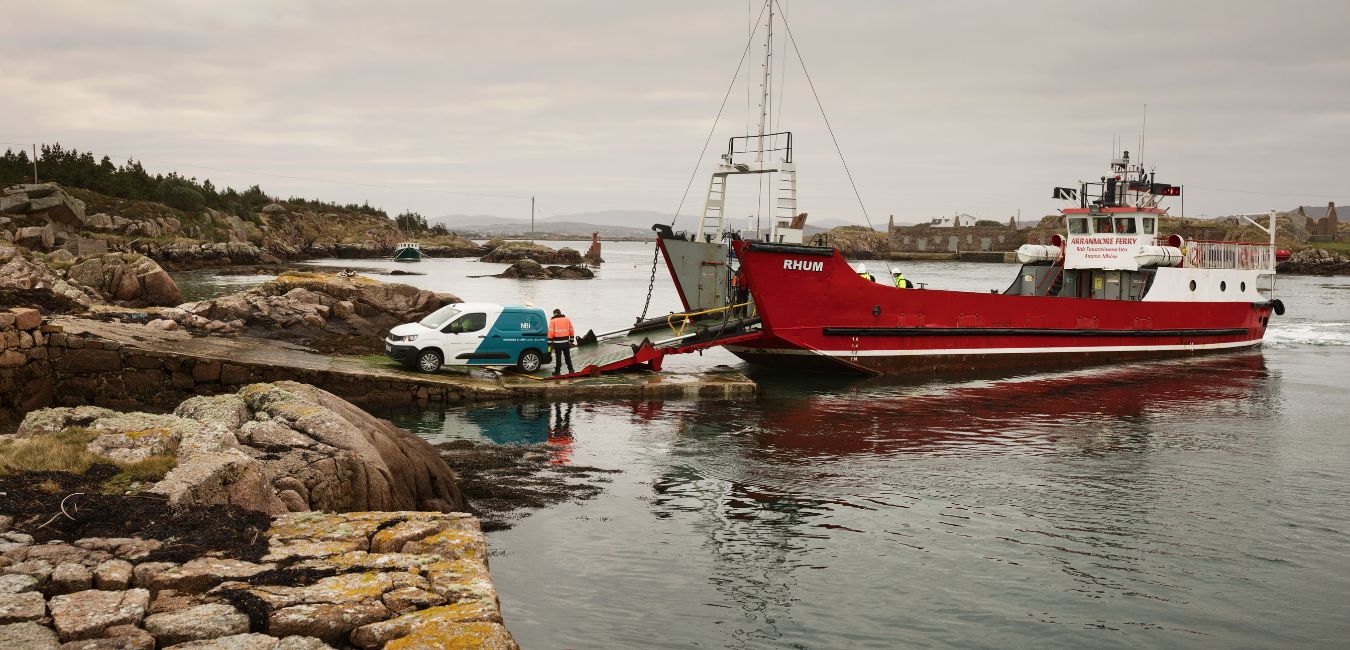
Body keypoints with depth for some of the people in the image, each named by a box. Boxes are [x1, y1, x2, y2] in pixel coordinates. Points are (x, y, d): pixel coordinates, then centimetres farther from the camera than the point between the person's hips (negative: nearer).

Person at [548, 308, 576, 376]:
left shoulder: (553, 321, -4)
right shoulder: (567, 320, 10)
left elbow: (550, 332, -10)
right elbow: (571, 331, 12)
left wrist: (550, 343, -8)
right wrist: (571, 340, 19)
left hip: (557, 342, -4)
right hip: (566, 342, 4)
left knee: (558, 357, 1)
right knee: (567, 356, 15)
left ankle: (557, 371, 4)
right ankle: (570, 369, 18)